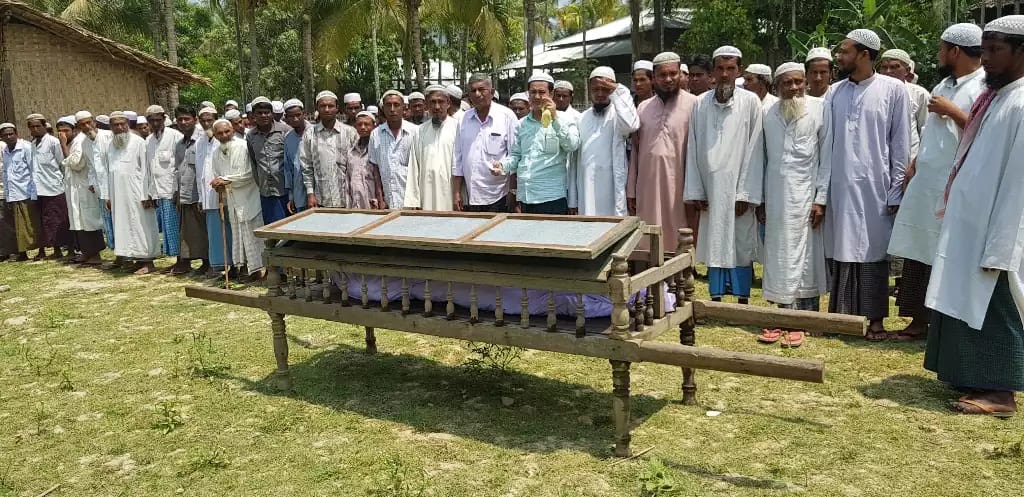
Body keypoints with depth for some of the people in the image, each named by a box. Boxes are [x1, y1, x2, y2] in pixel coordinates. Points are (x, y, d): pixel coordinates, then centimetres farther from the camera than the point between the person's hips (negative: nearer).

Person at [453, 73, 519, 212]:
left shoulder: (507, 116, -4)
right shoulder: (464, 119, 9)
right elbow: (458, 158, 12)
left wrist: (513, 192, -7)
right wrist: (456, 193, 8)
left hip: (498, 198, -4)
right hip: (470, 198, 4)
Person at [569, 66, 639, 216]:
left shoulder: (618, 115, 1)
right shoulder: (582, 118, 12)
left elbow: (631, 125, -26)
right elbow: (575, 160, 12)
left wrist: (618, 90, -16)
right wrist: (572, 200, 8)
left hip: (613, 195, -3)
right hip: (586, 197, 3)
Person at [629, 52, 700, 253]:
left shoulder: (693, 104, -2)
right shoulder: (643, 107, 10)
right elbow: (635, 152, 12)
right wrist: (631, 191, 10)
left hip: (679, 189, -3)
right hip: (647, 189, 4)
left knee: (679, 246, 1)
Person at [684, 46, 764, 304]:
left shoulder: (750, 102, -2)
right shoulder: (701, 103, 4)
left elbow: (754, 150, -5)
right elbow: (693, 148, 4)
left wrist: (746, 194, -9)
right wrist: (695, 190, 0)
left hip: (738, 189, -2)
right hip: (710, 188, 2)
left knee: (742, 246, 3)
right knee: (714, 245, 7)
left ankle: (742, 301, 13)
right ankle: (715, 300, 17)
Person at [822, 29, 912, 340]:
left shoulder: (893, 89, -2)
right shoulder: (835, 93, 7)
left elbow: (901, 143, -2)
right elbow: (826, 143, 7)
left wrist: (896, 190, -5)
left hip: (875, 186, -3)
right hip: (840, 186, 3)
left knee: (873, 252, 4)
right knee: (840, 250, 6)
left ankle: (875, 318, 14)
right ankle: (841, 313, 17)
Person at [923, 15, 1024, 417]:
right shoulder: (991, 97, 12)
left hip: (991, 231, -9)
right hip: (966, 224, 9)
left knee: (991, 310, 0)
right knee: (968, 305, 15)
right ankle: (974, 378, 27)